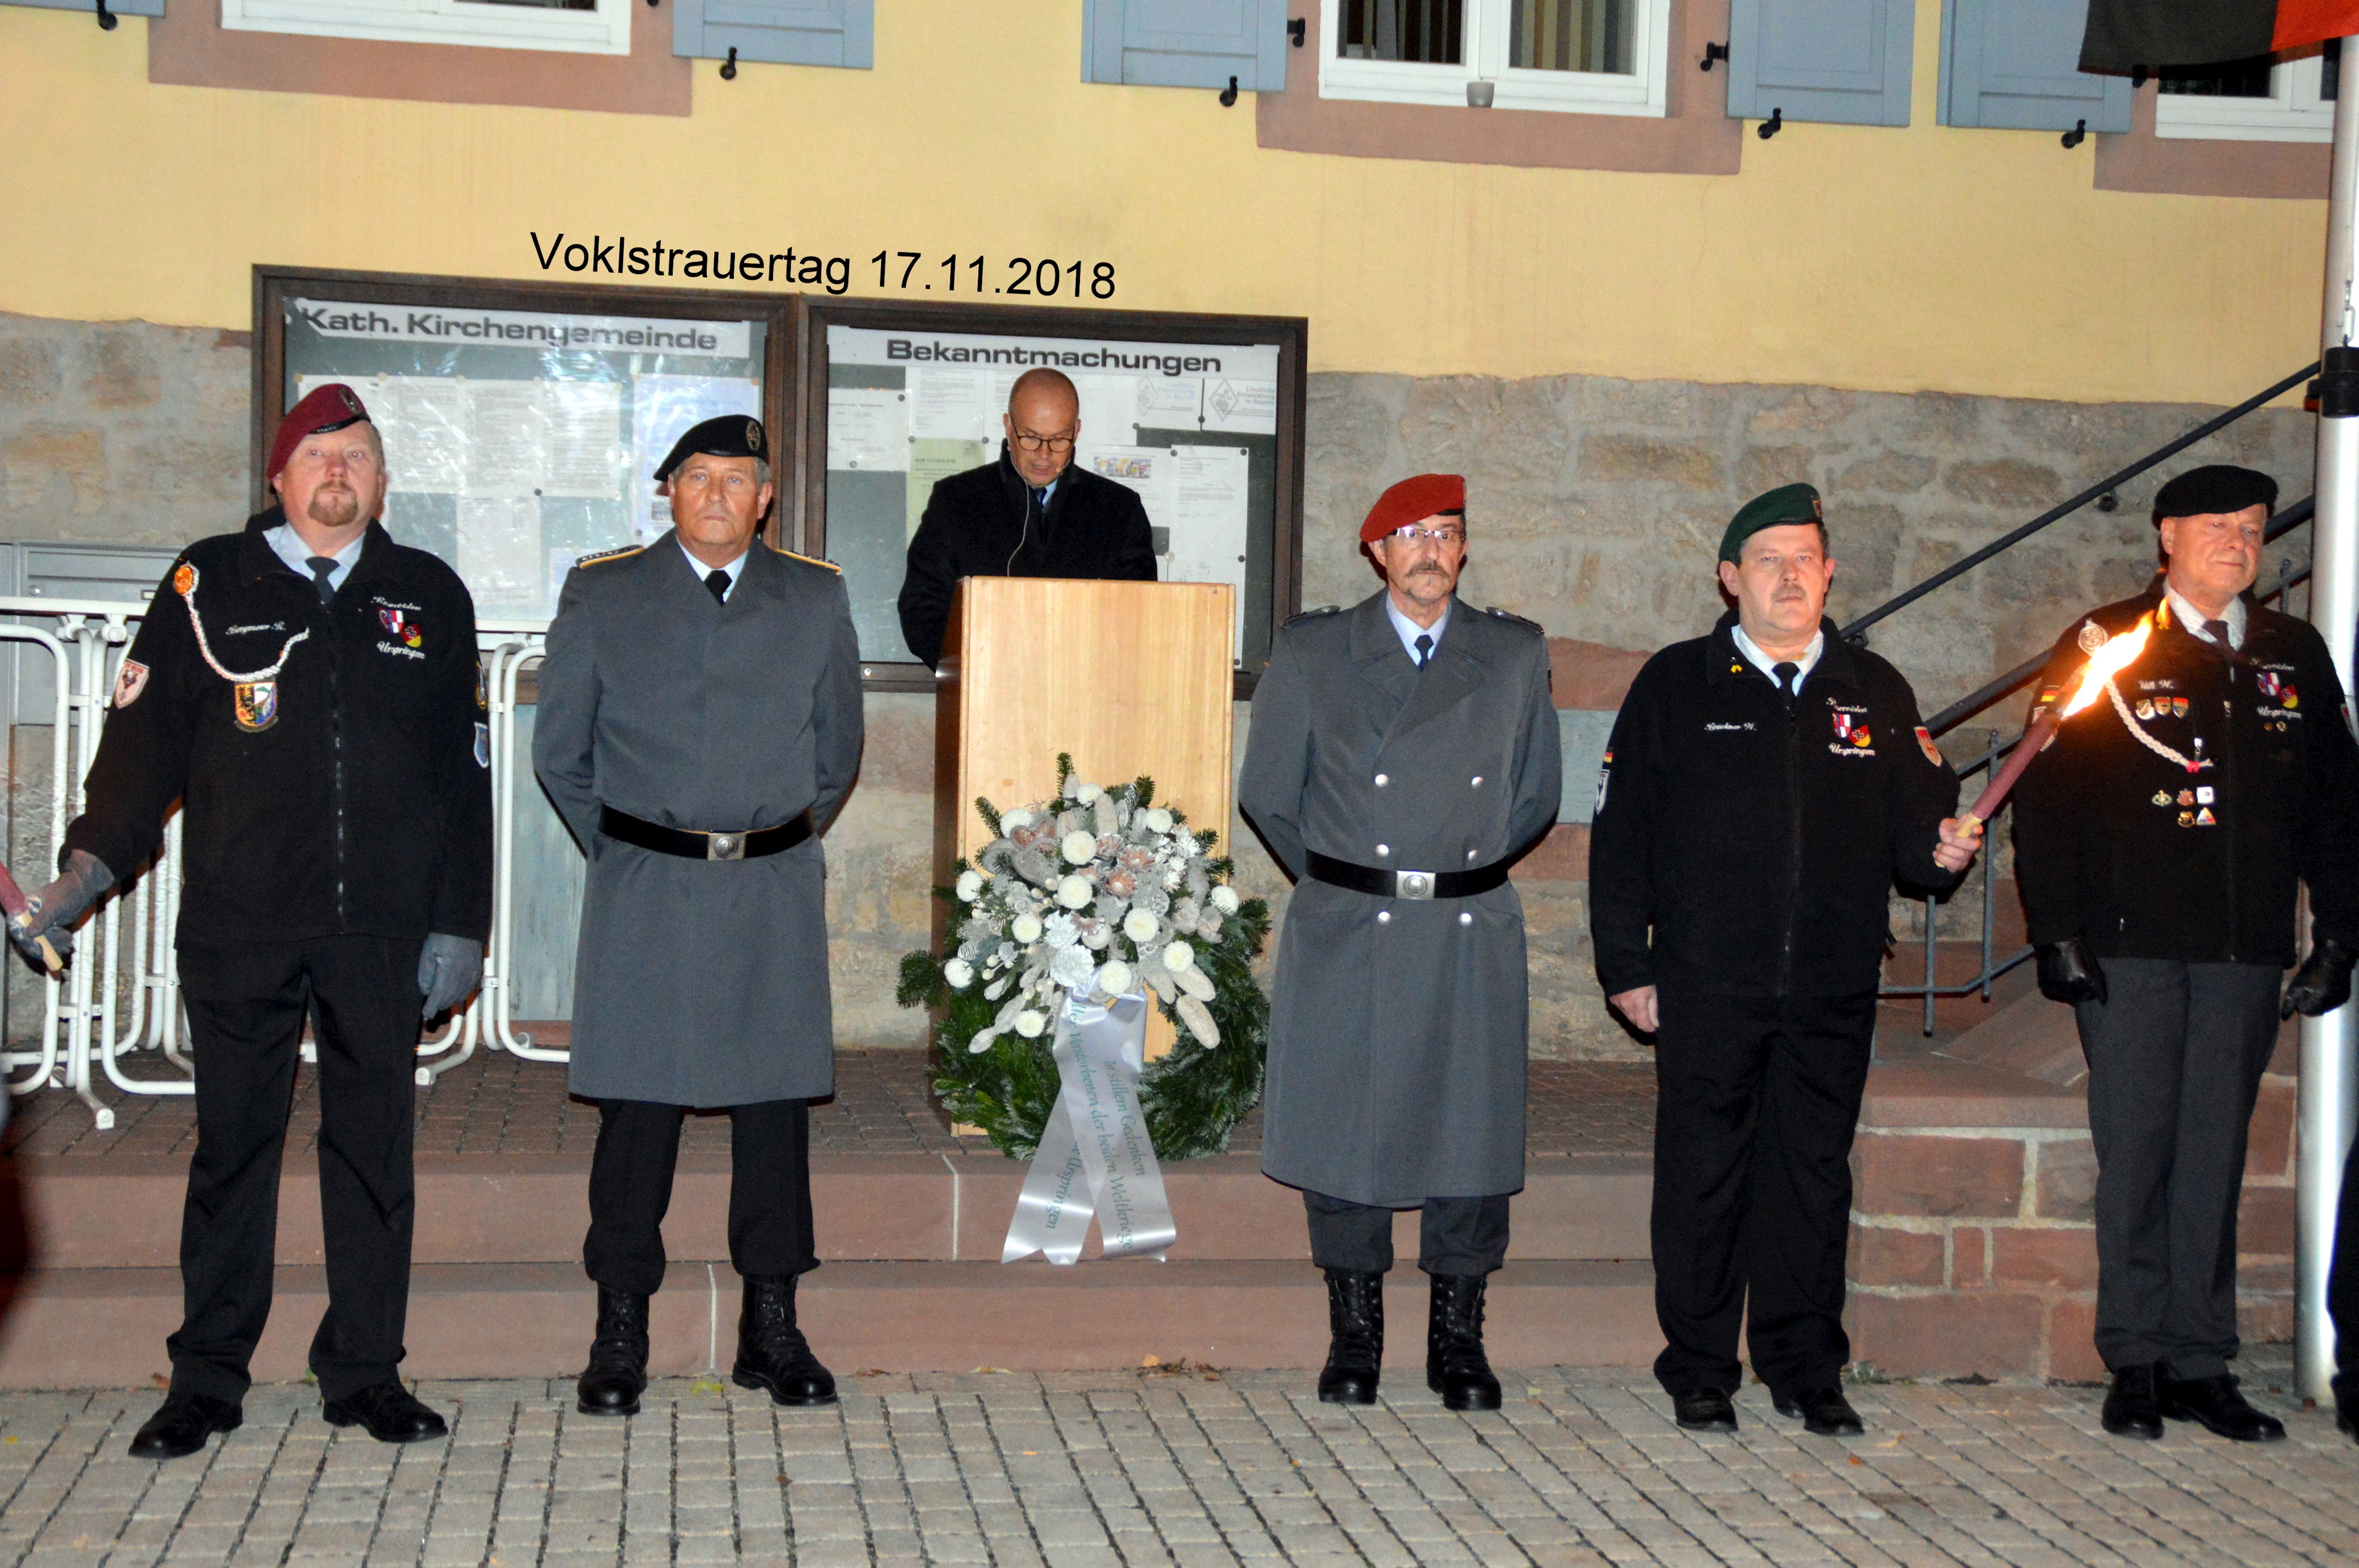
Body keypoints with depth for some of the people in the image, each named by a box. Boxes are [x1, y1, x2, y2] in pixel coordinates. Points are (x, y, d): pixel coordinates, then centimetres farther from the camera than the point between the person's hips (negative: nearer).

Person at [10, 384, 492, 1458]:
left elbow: (464, 772, 10)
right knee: (231, 1146, 5)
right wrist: (89, 865, -7)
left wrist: (459, 924, 6)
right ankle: (207, 1380, 16)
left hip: (383, 928, 1)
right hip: (238, 926, -1)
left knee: (373, 1147, 5)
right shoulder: (210, 583, 7)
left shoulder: (428, 596, 10)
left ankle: (365, 1371, 16)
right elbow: (146, 734, 4)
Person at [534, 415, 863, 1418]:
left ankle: (772, 1328, 14)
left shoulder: (815, 600, 9)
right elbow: (559, 751, 11)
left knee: (777, 1102, 4)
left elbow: (838, 747, 18)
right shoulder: (602, 594, 6)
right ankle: (620, 1336, 9)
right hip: (644, 889, -1)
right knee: (638, 1106, -1)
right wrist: (622, 848, 11)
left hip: (775, 892, 1)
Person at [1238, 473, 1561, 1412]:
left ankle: (1457, 1343, 16)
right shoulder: (1312, 653, 3)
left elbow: (1536, 798, 14)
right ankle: (1353, 1341, 18)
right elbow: (1268, 795, 8)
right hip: (1345, 942, -1)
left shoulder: (1516, 657, 7)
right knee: (1342, 1132, 4)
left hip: (1471, 942, 1)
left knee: (1471, 1133, 2)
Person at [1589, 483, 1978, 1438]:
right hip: (1707, 989, -2)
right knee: (1703, 1177, 3)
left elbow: (1914, 819, 12)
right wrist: (1626, 966, -3)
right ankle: (1699, 1371, 15)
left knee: (1814, 1177, 8)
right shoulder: (1675, 686, 4)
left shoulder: (1875, 693, 11)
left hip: (1833, 993, 2)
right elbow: (1621, 836, 2)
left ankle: (1805, 1367, 21)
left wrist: (1941, 848, -12)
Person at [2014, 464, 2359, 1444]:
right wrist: (2057, 932, -8)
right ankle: (2137, 1363, 9)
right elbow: (2049, 795, -1)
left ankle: (2201, 1364, 14)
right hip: (2129, 948, -3)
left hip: (2245, 954, 3)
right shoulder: (2106, 646, 2)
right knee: (2136, 1151, 0)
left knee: (2215, 1154, 6)